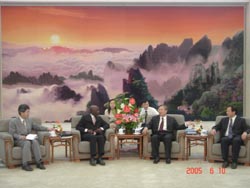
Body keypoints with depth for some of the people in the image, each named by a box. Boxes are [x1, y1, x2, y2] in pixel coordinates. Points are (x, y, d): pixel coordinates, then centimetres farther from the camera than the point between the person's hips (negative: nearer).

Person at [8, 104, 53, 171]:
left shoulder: (29, 120, 16)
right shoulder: (13, 121, 0)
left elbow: (37, 127, 22)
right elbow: (12, 133, -5)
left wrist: (47, 128, 10)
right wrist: (20, 137, -23)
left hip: (29, 139, 4)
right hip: (19, 140, -4)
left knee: (35, 141, -31)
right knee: (27, 143, -37)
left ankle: (39, 162, -33)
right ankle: (25, 164, -36)